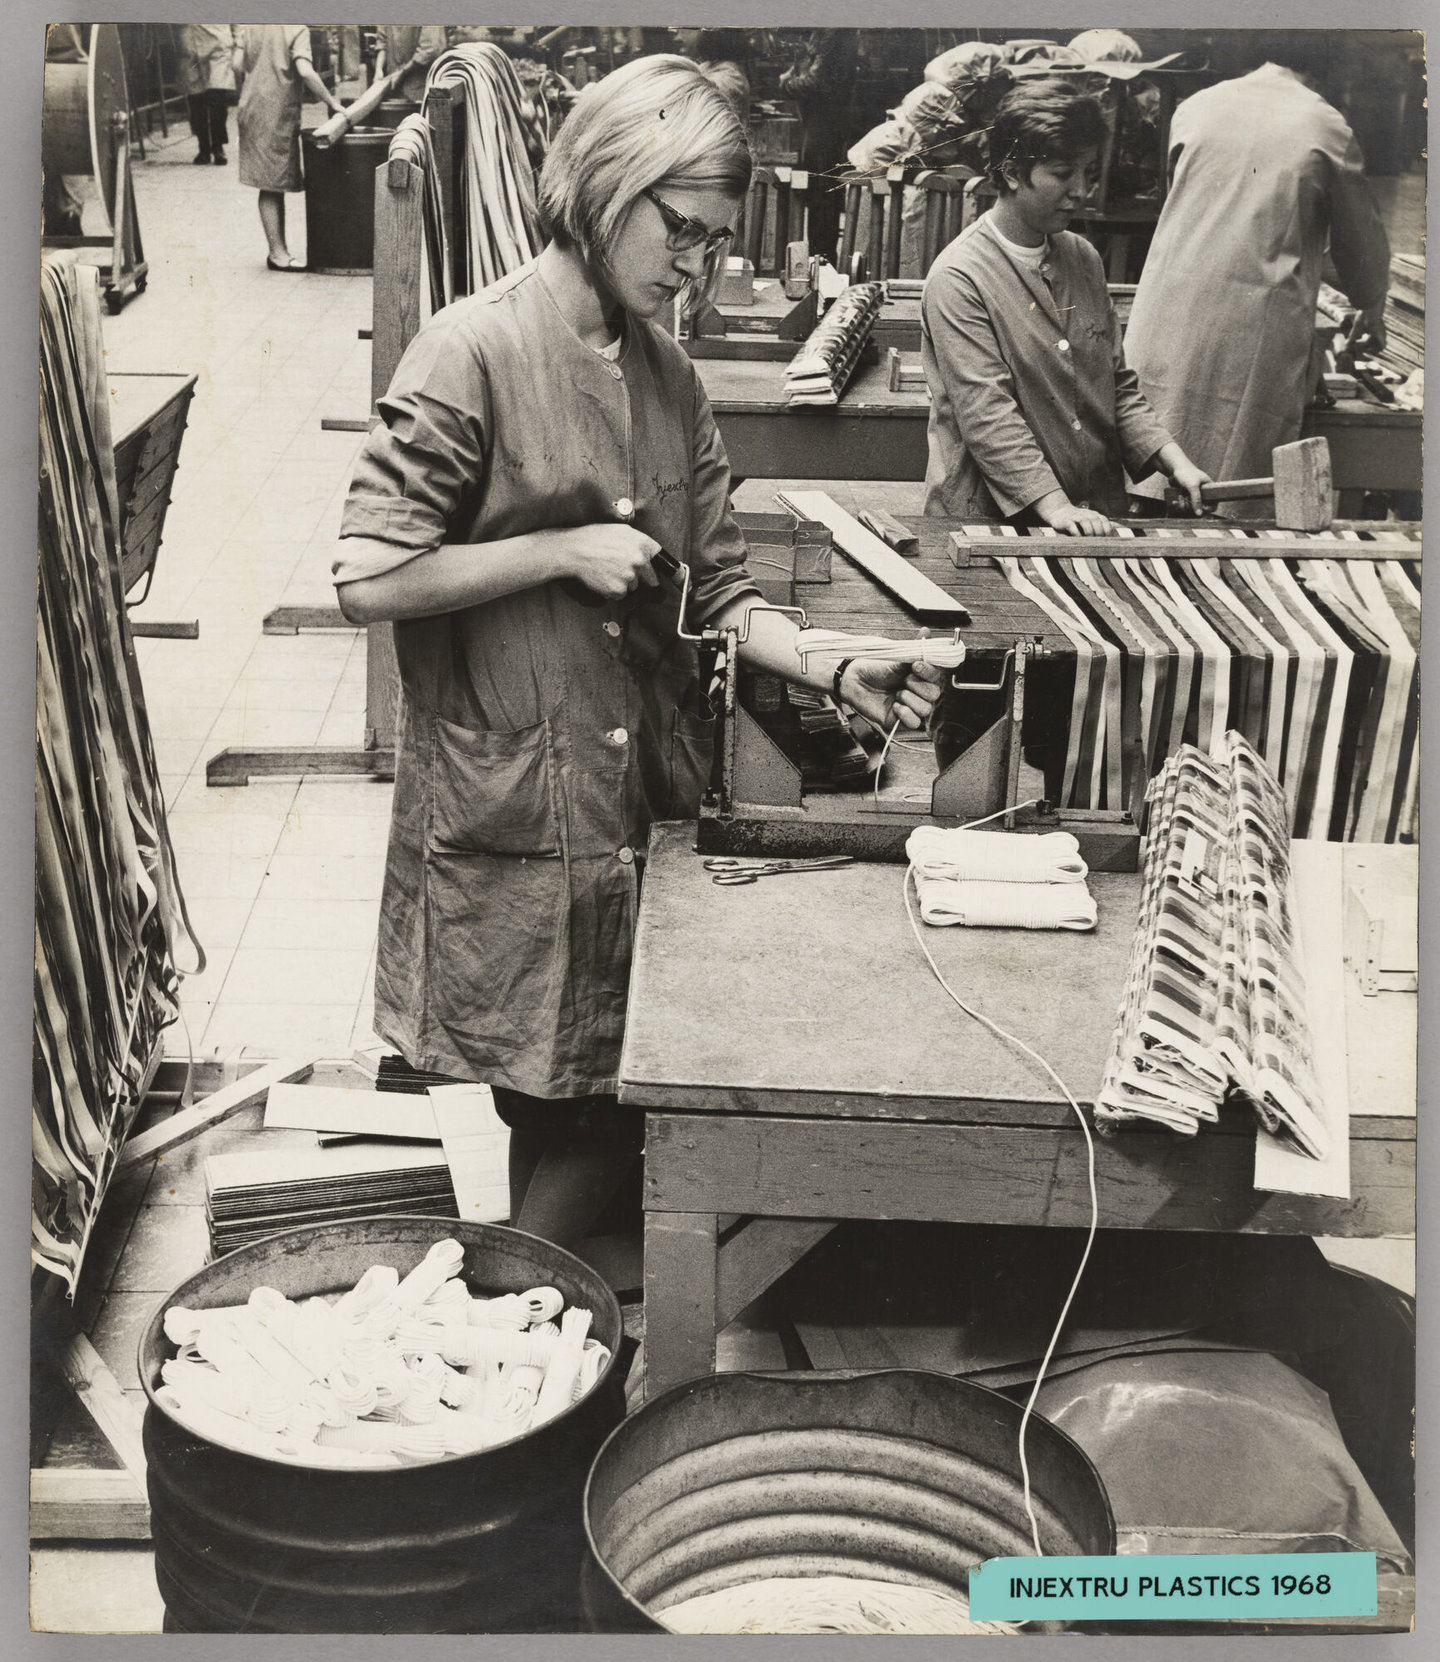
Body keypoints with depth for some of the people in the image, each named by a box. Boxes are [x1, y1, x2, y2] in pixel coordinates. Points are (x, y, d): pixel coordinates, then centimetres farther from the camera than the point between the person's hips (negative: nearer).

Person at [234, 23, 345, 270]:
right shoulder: (297, 28, -10)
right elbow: (305, 72, -22)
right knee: (274, 185, -3)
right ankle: (277, 253, -1)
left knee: (273, 186, 10)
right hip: (279, 112, -6)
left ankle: (279, 250, 14)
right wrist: (331, 102, -14)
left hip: (252, 108, 6)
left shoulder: (249, 24, 8)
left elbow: (238, 65, 7)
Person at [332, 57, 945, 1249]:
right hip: (515, 823, -6)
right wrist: (563, 549, -15)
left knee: (617, 1100, 13)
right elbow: (369, 579, -15)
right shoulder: (474, 353, -12)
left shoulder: (671, 376, 9)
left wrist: (836, 671, -6)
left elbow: (719, 597, 10)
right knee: (562, 1107, 4)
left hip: (648, 804, 6)